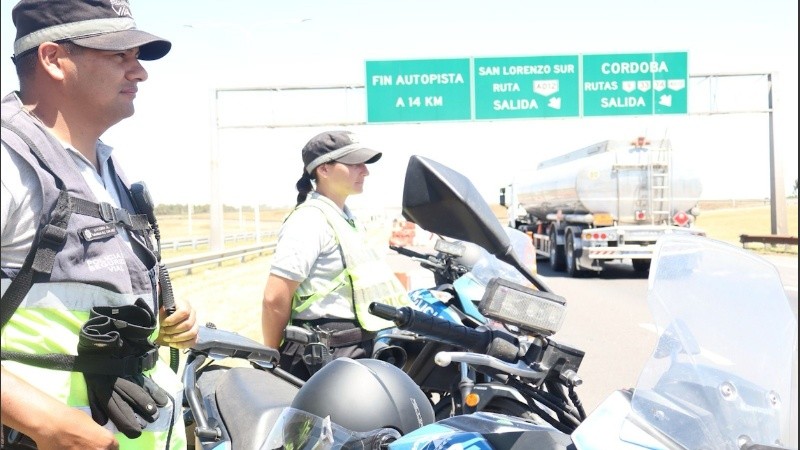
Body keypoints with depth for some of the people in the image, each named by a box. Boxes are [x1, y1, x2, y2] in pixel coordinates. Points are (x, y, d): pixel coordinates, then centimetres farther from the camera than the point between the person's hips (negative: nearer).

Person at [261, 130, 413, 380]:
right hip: (324, 357, -9)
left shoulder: (346, 217, 15)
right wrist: (274, 360, -9)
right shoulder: (309, 220, -16)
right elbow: (275, 299, -19)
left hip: (358, 350, 10)